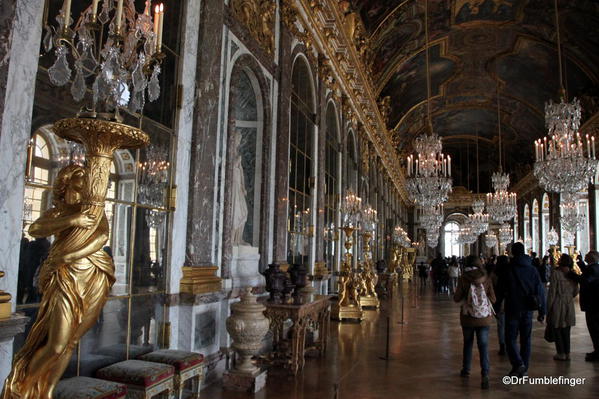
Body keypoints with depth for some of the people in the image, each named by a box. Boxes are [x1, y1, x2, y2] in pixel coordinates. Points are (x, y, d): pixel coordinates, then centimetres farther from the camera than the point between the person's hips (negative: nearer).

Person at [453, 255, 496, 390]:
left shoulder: (463, 279, -10)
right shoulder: (486, 279, -5)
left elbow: (456, 298, -9)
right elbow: (493, 299, -1)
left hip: (467, 317, 0)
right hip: (484, 318, 0)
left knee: (468, 343, 18)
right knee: (483, 345, 2)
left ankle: (466, 369, 30)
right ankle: (485, 374, -12)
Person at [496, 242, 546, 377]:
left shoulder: (508, 270, -9)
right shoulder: (533, 270, 2)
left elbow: (500, 291, -7)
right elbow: (540, 291, 2)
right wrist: (542, 312, 7)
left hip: (512, 310, -4)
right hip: (527, 310, 4)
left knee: (511, 338, 5)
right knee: (526, 340, 13)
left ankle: (518, 364, -13)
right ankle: (524, 369, 18)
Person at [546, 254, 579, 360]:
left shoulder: (556, 274, -13)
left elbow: (552, 293, -12)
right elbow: (576, 292, 10)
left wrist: (548, 308, -5)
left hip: (557, 306, -5)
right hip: (569, 306, 5)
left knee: (556, 330, 6)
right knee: (566, 331, 14)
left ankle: (561, 353, 9)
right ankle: (567, 353, 18)